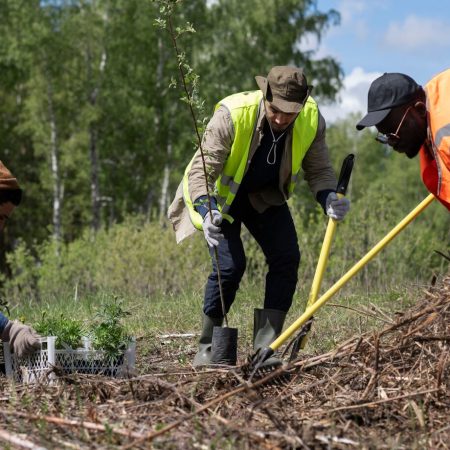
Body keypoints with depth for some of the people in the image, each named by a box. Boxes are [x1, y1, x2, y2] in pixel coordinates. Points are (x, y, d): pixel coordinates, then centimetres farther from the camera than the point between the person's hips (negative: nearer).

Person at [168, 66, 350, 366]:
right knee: (230, 265, -19)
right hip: (220, 194, -4)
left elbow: (319, 170, -10)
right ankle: (207, 346, 0)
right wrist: (206, 212, -50)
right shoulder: (232, 115, -35)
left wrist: (329, 198, -32)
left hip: (266, 195, 4)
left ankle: (266, 346, -4)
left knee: (287, 258, -12)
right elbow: (201, 169, -33)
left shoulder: (312, 119, -22)